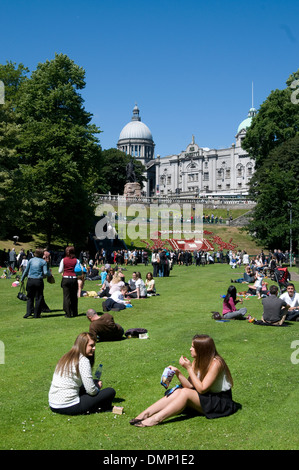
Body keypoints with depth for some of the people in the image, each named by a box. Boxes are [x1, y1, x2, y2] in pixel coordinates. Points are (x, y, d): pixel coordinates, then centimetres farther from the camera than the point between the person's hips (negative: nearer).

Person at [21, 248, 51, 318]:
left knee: (30, 297, 13)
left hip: (30, 280, 2)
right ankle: (36, 314, 7)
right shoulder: (43, 262, -2)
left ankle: (29, 311, 0)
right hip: (39, 281, -2)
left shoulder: (30, 260, 5)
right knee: (38, 298, 6)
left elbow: (26, 271, 9)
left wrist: (22, 279, 21)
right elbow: (45, 272, -8)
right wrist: (49, 273, 14)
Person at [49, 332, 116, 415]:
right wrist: (98, 388, 8)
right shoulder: (83, 361, -13)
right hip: (69, 407, -9)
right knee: (110, 392, -3)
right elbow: (91, 391, -15)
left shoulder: (65, 357, 12)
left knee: (95, 382, 25)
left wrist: (97, 383, 15)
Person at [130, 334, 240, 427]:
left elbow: (201, 389, -23)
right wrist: (178, 372, -20)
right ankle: (146, 414, -21)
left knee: (185, 393, -26)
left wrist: (189, 368, -23)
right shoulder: (197, 361, 3)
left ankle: (156, 419, -31)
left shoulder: (216, 363, -21)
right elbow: (190, 385, -5)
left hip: (222, 402, -7)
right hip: (206, 396, 8)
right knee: (178, 391, -15)